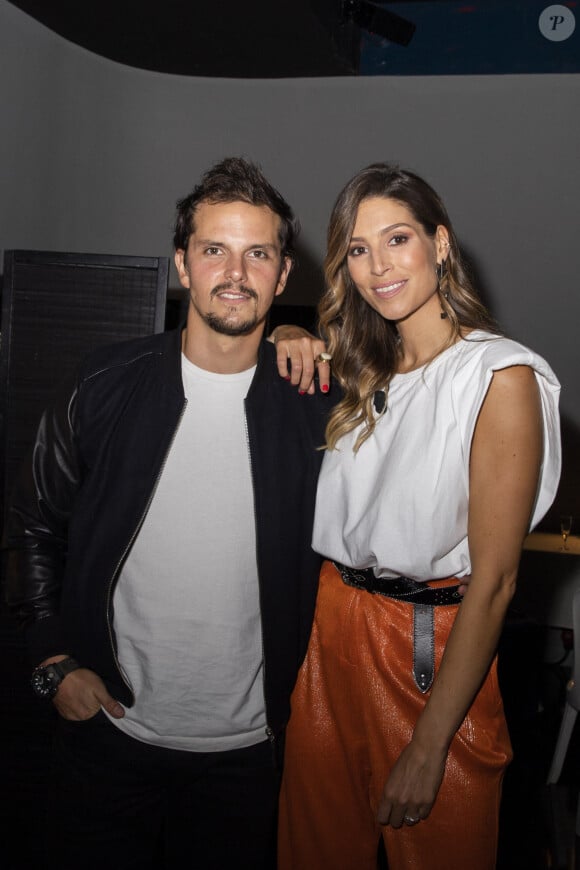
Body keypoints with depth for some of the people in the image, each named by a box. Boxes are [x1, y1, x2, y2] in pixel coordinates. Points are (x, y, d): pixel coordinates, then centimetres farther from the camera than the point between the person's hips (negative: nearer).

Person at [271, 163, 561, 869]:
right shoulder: (360, 370, 6)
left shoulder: (501, 376, -15)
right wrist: (287, 341, 2)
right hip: (333, 629, 6)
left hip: (435, 649, -6)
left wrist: (429, 747, -17)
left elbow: (493, 579, -17)